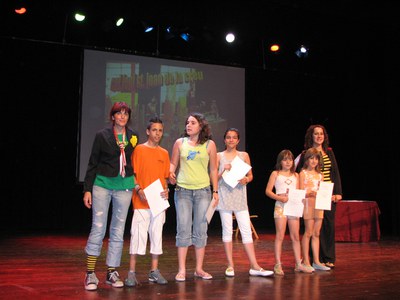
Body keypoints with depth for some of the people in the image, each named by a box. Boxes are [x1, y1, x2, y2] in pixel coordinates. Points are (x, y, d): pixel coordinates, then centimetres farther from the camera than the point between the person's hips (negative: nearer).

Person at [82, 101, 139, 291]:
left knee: (118, 231, 6)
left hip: (124, 186, 3)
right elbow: (92, 164, 1)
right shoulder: (102, 135, 0)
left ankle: (112, 272, 15)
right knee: (98, 228, -6)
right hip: (102, 184, -3)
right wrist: (87, 189, -3)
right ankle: (90, 274, 2)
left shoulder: (133, 137, 8)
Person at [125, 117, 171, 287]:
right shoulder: (139, 149, 0)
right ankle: (131, 273, -1)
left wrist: (166, 190, 0)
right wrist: (139, 190, -15)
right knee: (138, 234, -6)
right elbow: (132, 173, -2)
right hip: (142, 202, -5)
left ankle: (154, 271, 16)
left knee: (157, 234, 8)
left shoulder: (164, 153, 13)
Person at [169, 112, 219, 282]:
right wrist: (170, 174, -12)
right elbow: (173, 163, 10)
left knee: (201, 230, 4)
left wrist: (215, 191, 6)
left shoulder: (209, 145, 4)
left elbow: (213, 170, 7)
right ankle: (182, 270, 5)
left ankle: (199, 269, 14)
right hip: (183, 190, 0)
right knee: (183, 230, -1)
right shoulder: (180, 142, 6)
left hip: (203, 191, 0)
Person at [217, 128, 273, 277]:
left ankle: (254, 266, -2)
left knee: (246, 230, -2)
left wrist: (246, 179, -9)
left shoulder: (244, 155, 10)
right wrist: (223, 172, -14)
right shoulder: (219, 156, 5)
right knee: (227, 230, 2)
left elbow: (250, 175, 12)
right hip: (224, 195, -1)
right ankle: (230, 266, 9)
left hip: (240, 196, 1)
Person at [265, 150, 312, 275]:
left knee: (295, 236, 6)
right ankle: (278, 265, -1)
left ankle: (298, 264, 12)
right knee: (280, 236, -4)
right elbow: (268, 191, -1)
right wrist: (280, 198, -15)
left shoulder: (295, 175, 17)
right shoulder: (276, 174, 5)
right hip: (280, 206, -4)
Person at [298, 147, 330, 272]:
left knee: (316, 233, 8)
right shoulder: (303, 173, 0)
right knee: (308, 233, -5)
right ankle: (306, 261, 0)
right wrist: (310, 194, -23)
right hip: (308, 204, -6)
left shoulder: (319, 175, 17)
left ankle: (316, 261, 12)